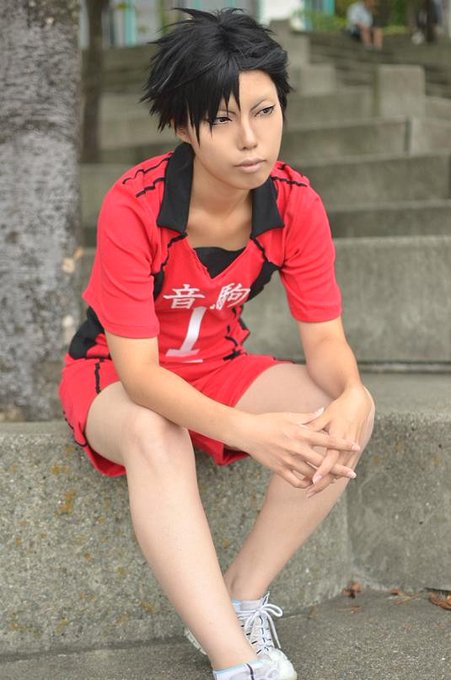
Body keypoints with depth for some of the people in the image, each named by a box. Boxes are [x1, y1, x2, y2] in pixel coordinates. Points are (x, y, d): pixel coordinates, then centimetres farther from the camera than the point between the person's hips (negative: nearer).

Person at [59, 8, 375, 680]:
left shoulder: (295, 203, -15)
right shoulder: (133, 206, -28)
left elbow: (325, 339, -11)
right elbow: (138, 371, -29)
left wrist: (351, 397, -36)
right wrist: (246, 431, -45)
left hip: (217, 368, 4)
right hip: (114, 379, -4)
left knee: (345, 411, -22)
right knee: (154, 436, -38)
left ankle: (240, 600, -16)